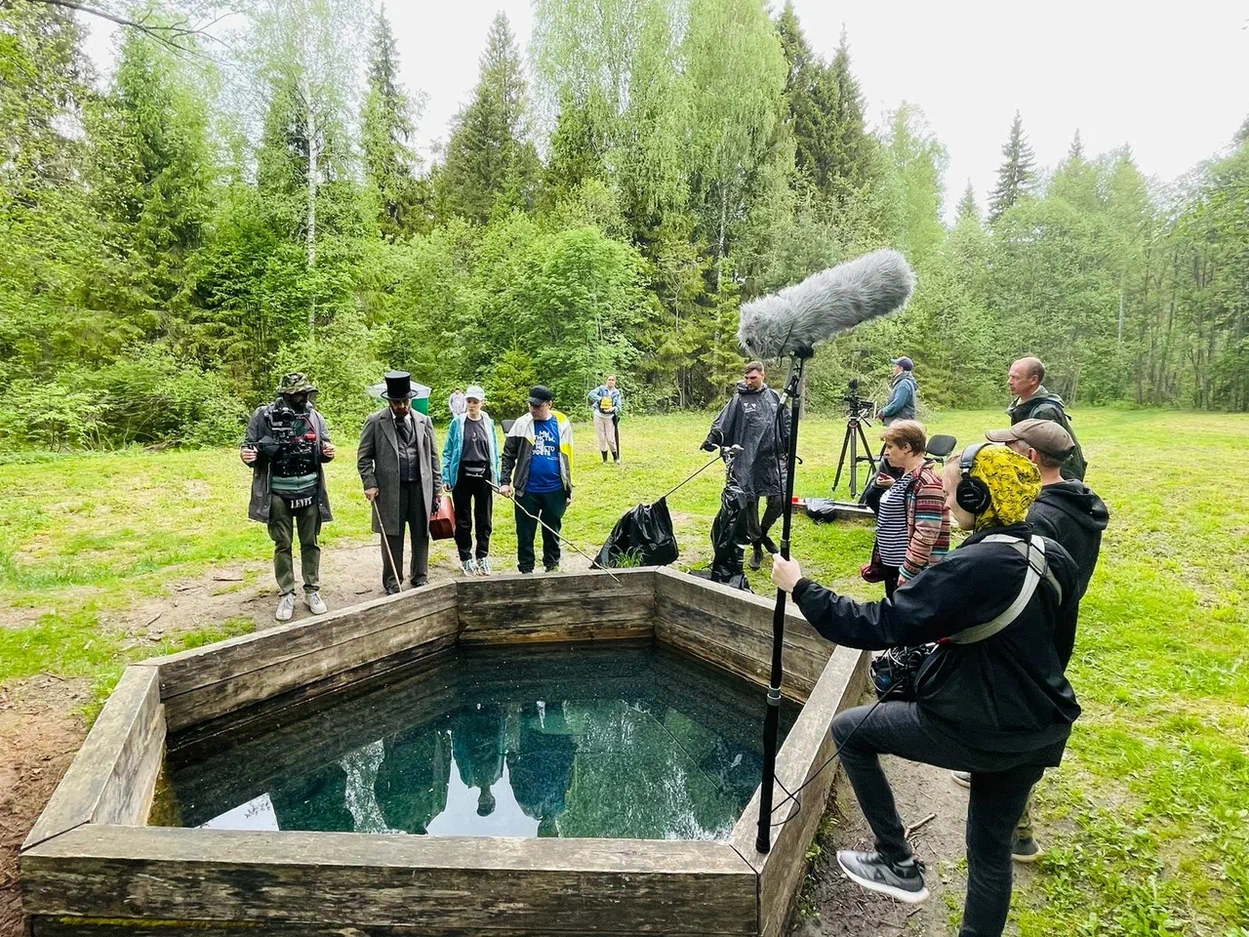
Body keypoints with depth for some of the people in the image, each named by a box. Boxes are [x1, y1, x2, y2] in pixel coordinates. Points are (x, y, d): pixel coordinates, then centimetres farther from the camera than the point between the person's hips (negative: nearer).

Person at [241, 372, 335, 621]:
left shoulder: (314, 416, 0)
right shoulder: (264, 416, -7)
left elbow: (323, 450, 8)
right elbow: (248, 446, -1)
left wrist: (327, 452, -15)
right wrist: (247, 454, -23)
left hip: (309, 491, 2)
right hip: (278, 493, -2)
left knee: (310, 543, 10)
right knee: (282, 545, 8)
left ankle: (312, 592, 23)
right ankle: (286, 595, 19)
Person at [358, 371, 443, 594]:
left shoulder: (424, 421, 8)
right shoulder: (375, 422, 0)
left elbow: (433, 456, 11)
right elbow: (364, 456, 2)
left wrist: (437, 486, 8)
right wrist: (370, 484, -8)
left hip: (421, 487, 3)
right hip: (390, 489, -2)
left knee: (421, 535, 9)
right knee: (392, 537, 6)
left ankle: (420, 578, 24)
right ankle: (392, 582, 19)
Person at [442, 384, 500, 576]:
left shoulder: (488, 423, 6)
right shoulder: (458, 423, 0)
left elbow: (494, 452, 10)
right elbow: (448, 451, 2)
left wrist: (496, 478, 7)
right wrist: (446, 477, -4)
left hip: (483, 476, 2)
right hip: (462, 476, -2)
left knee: (484, 520, 6)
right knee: (463, 521, 6)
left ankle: (482, 557, 19)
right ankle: (466, 559, 17)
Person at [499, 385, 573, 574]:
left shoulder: (562, 424, 2)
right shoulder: (522, 424, -1)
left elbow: (567, 458, 9)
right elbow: (508, 454, 2)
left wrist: (569, 490, 10)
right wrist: (505, 482, -7)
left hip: (554, 490, 1)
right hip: (527, 490, -1)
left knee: (552, 531, 13)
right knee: (525, 533, 6)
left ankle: (552, 565, 27)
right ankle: (526, 569, 18)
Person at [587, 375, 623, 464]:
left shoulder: (617, 393, 4)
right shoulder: (601, 388, -2)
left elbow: (619, 406, -2)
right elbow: (591, 394, -16)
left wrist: (614, 408, -25)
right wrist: (601, 398, -28)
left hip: (610, 417, 1)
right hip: (599, 416, 0)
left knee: (610, 439, -3)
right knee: (601, 438, 3)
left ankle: (616, 457, 16)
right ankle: (604, 459, 15)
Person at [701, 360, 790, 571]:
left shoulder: (774, 397, 9)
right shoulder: (738, 400, 0)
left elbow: (786, 425, 16)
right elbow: (723, 422, -10)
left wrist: (790, 449, 16)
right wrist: (713, 438, -28)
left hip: (773, 459, 2)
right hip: (747, 462, -2)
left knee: (779, 500, -2)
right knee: (750, 503, 4)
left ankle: (763, 532, 28)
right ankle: (756, 547, 20)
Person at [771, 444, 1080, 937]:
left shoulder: (973, 568, -25)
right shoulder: (1054, 557, 0)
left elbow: (878, 626, -27)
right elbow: (1057, 646, 12)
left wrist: (800, 587, -19)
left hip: (977, 730, -8)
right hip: (1040, 729, 8)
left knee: (849, 730, 10)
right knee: (991, 846, 22)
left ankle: (899, 864, 18)